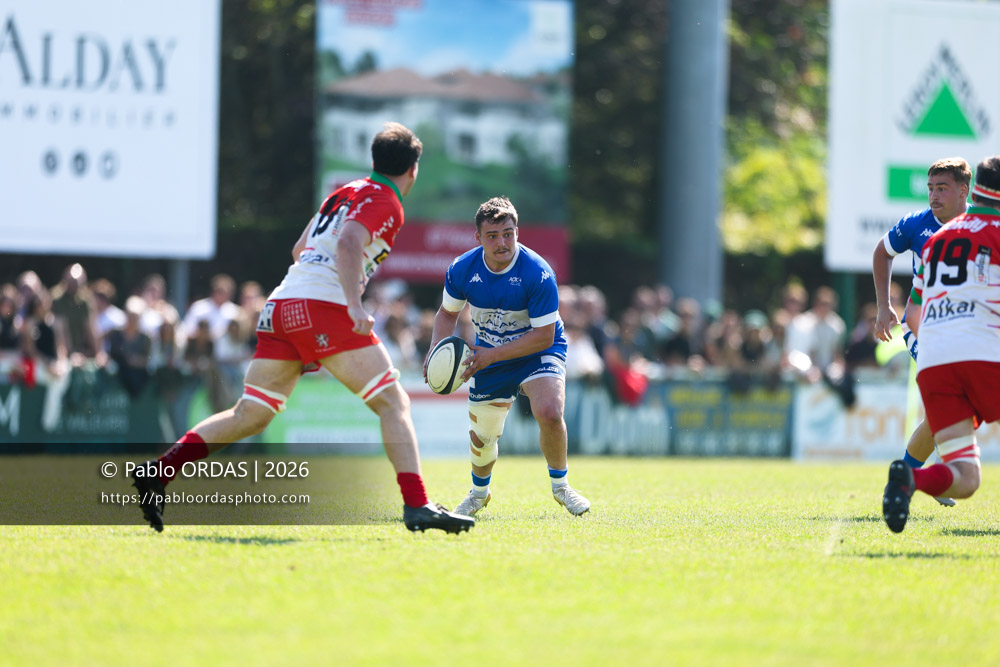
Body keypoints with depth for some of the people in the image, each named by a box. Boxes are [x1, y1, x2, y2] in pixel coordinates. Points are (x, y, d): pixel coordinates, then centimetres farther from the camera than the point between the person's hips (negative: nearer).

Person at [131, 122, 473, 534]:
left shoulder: (346, 192, 25)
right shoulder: (384, 203, 0)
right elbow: (348, 243, -19)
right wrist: (354, 304, -29)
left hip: (281, 309, 8)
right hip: (324, 306, -8)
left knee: (251, 416, 12)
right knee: (393, 404, -6)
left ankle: (157, 472, 5)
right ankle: (416, 507, -18)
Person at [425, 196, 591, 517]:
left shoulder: (538, 274, -28)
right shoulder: (462, 270, -15)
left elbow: (544, 336, -24)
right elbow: (447, 312, 5)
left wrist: (492, 355, -29)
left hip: (539, 352, -4)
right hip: (489, 356, 4)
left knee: (549, 413, -30)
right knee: (481, 437, 8)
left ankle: (560, 485, -4)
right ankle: (479, 492, 42)